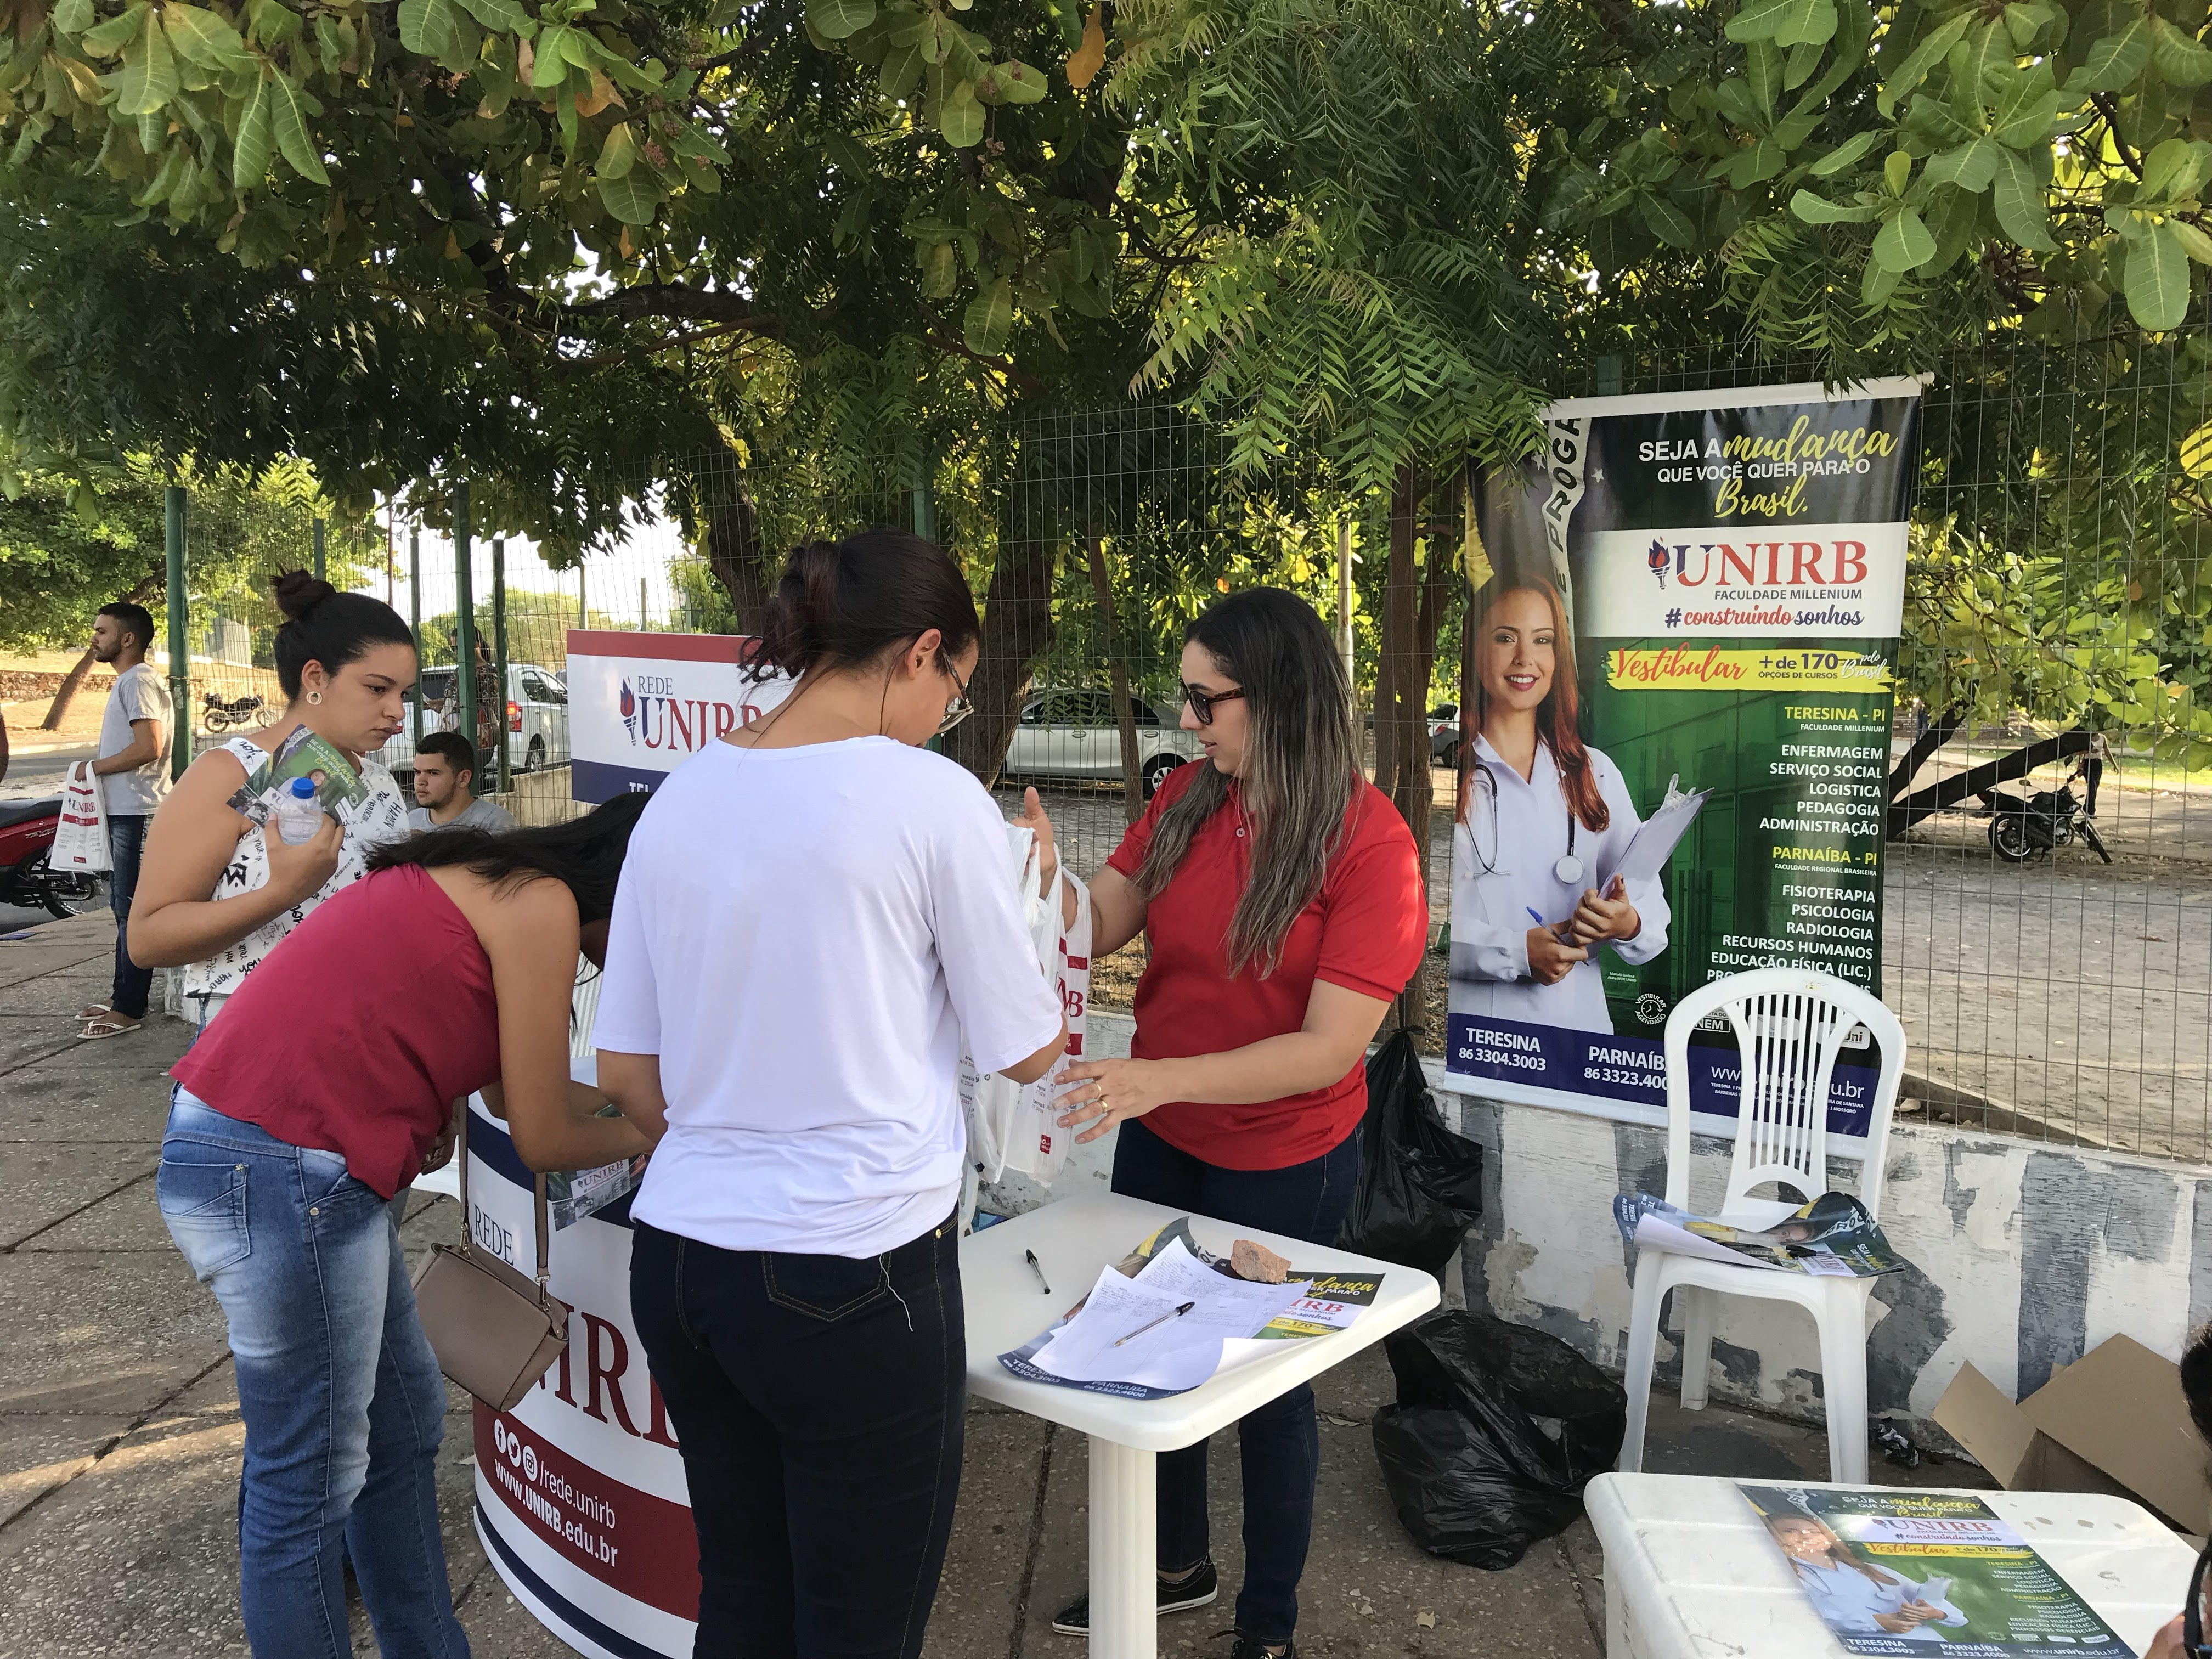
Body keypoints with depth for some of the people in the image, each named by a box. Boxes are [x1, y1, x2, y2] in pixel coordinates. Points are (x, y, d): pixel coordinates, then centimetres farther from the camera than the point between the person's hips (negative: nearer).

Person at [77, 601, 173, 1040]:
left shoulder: (139, 681, -14)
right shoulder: (127, 681, 19)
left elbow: (148, 746, -24)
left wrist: (94, 768, -14)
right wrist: (97, 769, 12)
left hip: (137, 814, -11)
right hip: (123, 811, 11)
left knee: (132, 909, -7)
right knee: (123, 906, 17)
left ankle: (129, 1009, -3)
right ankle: (122, 994, 26)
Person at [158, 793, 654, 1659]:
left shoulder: (488, 880, 15)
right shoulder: (543, 906, -12)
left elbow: (507, 1088, 24)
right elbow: (541, 1139, -8)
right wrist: (642, 1136, 10)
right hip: (279, 1172, -10)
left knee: (404, 1425, 20)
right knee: (311, 1478, 4)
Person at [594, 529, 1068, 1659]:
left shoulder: (681, 797, 4)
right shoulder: (931, 798, -12)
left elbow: (624, 1073, 8)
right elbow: (1026, 1052, -2)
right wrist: (1034, 891, 15)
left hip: (677, 1257, 6)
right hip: (855, 1285, -6)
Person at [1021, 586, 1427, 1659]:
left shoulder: (1369, 843, -22)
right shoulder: (1185, 800, -6)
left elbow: (1329, 1048, -25)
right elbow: (1100, 928, -3)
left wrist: (1160, 1077, -34)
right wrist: (1047, 875, -24)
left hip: (1282, 1165, -5)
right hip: (1160, 1138, 5)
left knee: (1266, 1383, 15)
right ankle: (1177, 1566, 48)